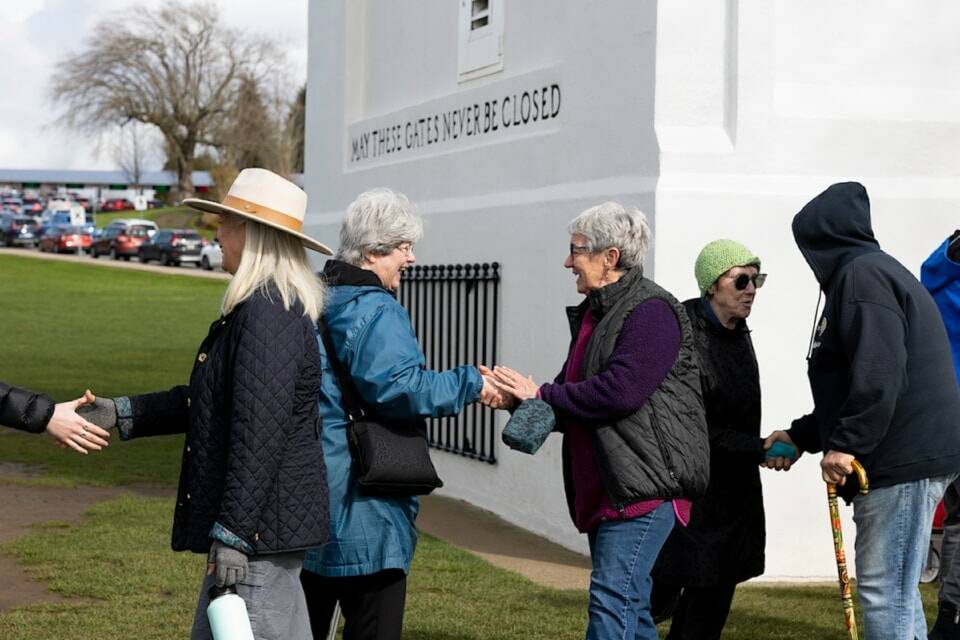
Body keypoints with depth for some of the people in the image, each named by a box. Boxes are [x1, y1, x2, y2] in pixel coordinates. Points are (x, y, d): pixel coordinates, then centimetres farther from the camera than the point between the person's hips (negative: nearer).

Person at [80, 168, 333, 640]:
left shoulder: (267, 315, -20)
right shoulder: (259, 308, 15)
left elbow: (261, 432, -25)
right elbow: (210, 401, 22)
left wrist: (231, 533, -25)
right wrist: (121, 413, 17)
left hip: (263, 528, -11)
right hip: (258, 522, 11)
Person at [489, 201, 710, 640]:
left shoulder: (651, 311, -12)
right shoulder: (594, 313, 18)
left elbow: (619, 391, -23)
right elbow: (572, 392, 15)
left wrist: (540, 396, -15)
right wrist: (515, 397, -3)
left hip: (645, 483, -10)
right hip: (604, 485, 10)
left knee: (611, 597, -14)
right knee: (630, 604, 13)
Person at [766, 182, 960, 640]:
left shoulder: (861, 275, -10)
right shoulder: (877, 271, 23)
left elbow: (879, 375, -23)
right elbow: (849, 387, 28)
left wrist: (845, 444, -20)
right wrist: (800, 436, 29)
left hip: (902, 462, -11)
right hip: (907, 458, 11)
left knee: (884, 592, -11)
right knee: (896, 592, 15)